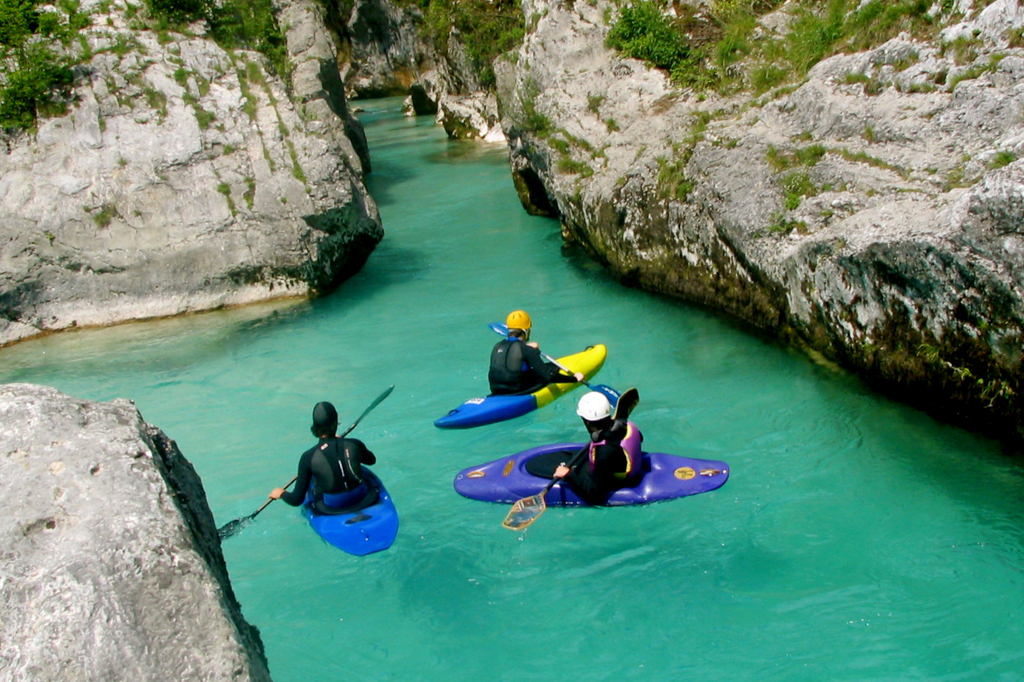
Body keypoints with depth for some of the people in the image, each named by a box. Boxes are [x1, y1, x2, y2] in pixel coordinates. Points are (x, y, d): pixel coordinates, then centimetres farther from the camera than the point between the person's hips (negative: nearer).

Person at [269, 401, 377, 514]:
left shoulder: (308, 457, -20)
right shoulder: (354, 444, -15)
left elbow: (297, 500, -15)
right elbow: (371, 460, 11)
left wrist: (281, 494, 8)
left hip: (330, 508, -1)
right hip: (362, 499, 1)